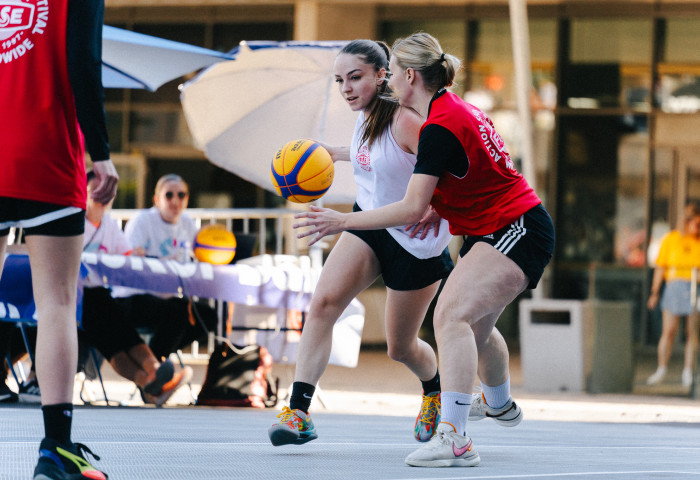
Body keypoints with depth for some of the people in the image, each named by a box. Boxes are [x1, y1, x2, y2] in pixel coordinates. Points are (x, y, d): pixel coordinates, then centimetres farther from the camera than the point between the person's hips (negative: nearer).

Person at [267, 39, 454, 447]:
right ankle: (298, 413, -20)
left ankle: (435, 390, 44)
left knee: (401, 347, 8)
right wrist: (336, 153, 26)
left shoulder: (403, 120, -23)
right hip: (369, 226, 7)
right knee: (323, 303, -17)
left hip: (415, 241, -7)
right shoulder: (365, 117, 1)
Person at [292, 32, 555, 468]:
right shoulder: (454, 108, 9)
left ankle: (454, 439, -37)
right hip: (490, 232, 11)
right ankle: (499, 404, 55)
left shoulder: (439, 128, -22)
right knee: (474, 325, 27)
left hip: (519, 231, -11)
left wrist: (343, 221, -22)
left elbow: (412, 209, -25)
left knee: (451, 314, -26)